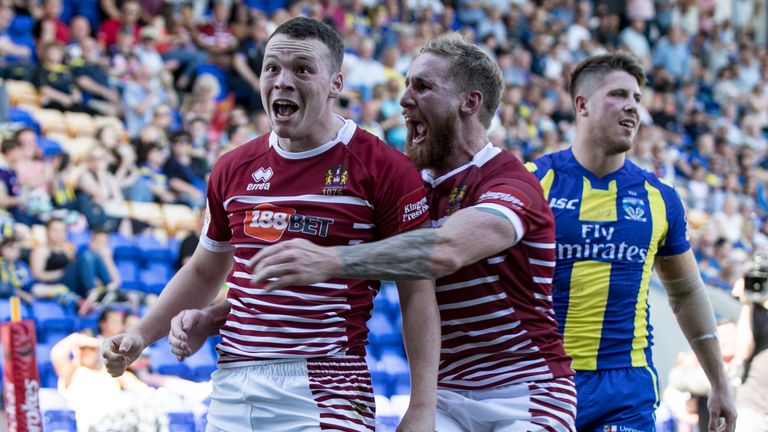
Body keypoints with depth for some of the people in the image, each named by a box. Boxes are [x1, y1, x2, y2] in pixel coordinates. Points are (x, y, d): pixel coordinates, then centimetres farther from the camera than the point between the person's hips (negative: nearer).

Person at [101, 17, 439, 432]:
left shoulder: (383, 169, -3)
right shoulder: (233, 168, 13)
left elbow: (417, 293, -4)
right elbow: (204, 271, 27)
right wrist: (142, 334, 15)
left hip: (325, 396, -5)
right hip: (231, 390, 5)